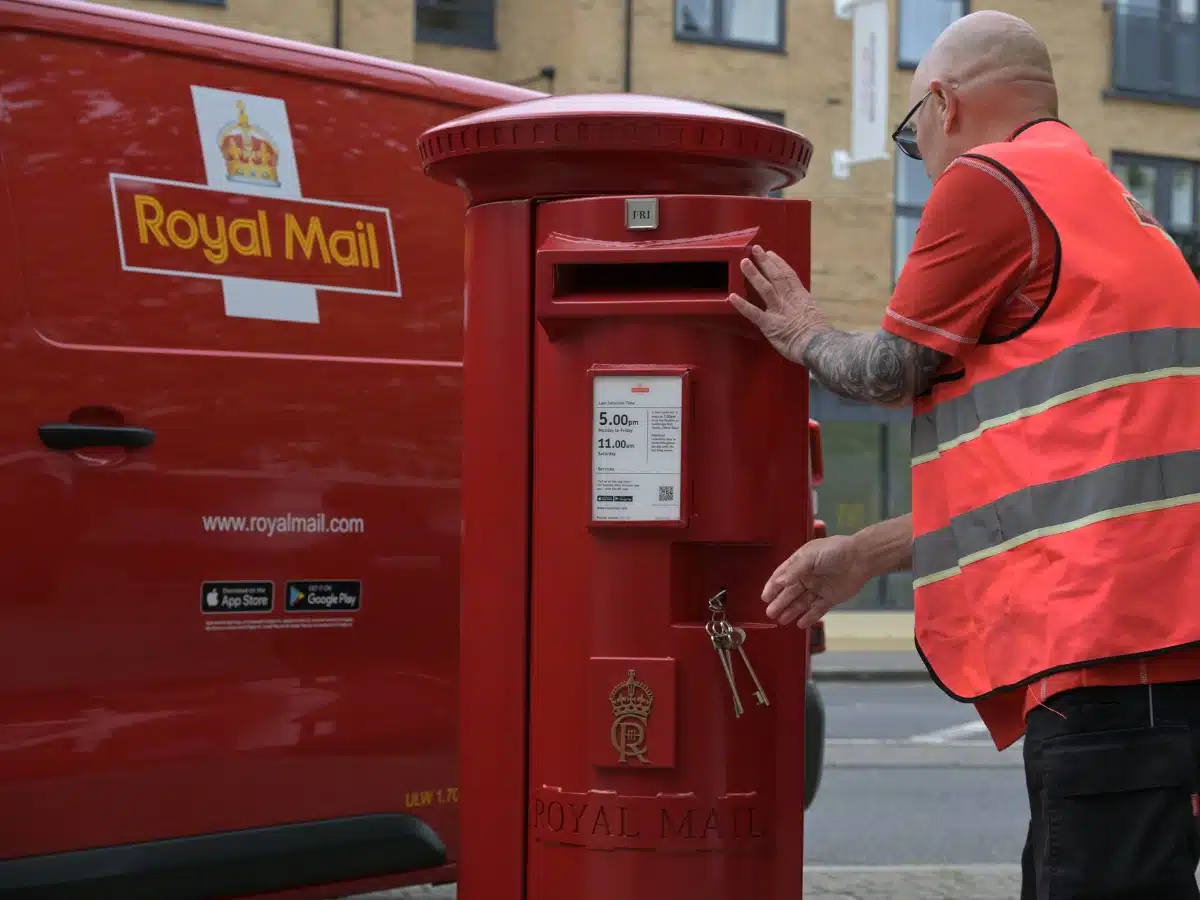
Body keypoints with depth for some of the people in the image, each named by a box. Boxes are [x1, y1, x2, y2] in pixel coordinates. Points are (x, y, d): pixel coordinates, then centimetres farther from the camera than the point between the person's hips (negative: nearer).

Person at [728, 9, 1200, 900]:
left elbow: (892, 371, 3)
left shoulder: (988, 182, -3)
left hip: (1106, 625, -10)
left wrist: (806, 336, 24)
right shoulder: (1108, 203, 27)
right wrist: (862, 556, 30)